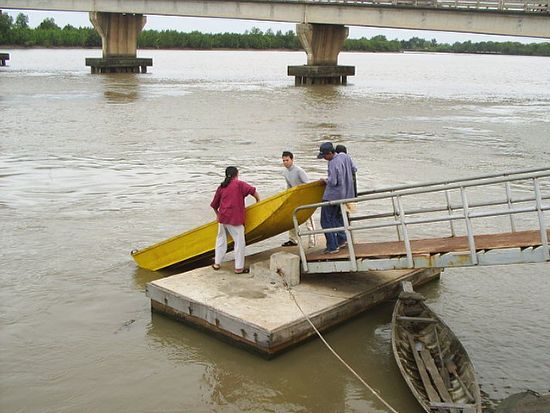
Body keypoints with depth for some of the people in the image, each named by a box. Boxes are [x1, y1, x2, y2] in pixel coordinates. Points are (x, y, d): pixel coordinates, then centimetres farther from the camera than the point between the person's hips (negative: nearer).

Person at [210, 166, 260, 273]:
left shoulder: (221, 187, 11)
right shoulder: (240, 184, -3)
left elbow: (214, 204, 17)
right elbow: (253, 191, -9)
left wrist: (217, 214, 34)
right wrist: (258, 200, 9)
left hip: (222, 218, 6)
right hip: (235, 219, -6)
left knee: (221, 239, 20)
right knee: (240, 242, 1)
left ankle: (217, 263, 26)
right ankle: (239, 268, 3)